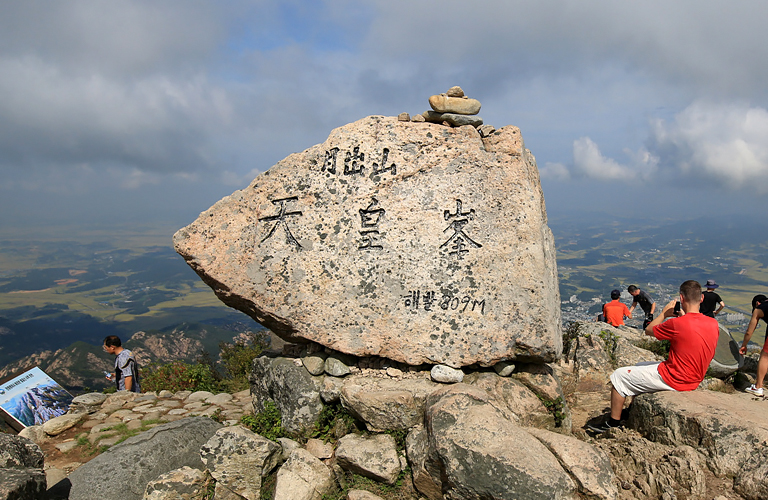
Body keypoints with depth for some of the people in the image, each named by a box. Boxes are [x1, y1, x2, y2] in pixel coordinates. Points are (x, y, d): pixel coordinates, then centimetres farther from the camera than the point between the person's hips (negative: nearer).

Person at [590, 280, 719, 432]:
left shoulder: (677, 324, -26)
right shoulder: (713, 323, -5)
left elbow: (648, 330, -8)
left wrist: (664, 313, 5)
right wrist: (684, 316, 11)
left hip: (673, 380, -8)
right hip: (694, 381, 8)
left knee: (619, 376, 4)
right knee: (640, 367, 29)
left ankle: (614, 422, 13)